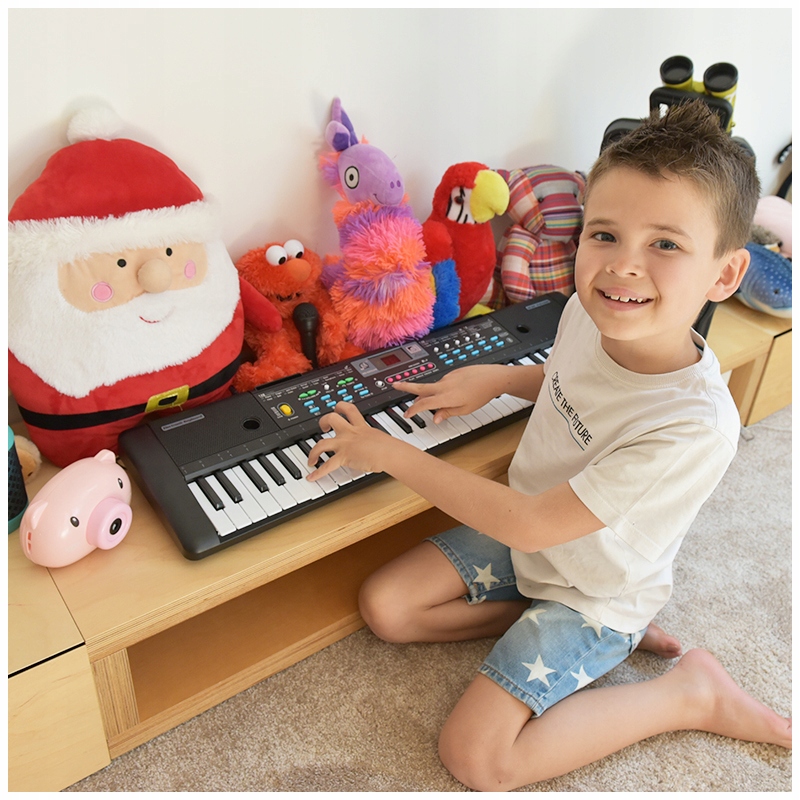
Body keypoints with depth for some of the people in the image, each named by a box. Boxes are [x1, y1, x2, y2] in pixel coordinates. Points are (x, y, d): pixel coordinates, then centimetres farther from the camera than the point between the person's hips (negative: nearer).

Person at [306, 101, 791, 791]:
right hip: (527, 537, 6)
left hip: (594, 589, -6)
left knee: (476, 758, -11)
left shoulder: (696, 426, -38)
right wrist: (495, 377, -5)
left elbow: (526, 524, -32)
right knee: (385, 607, 2)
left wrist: (388, 453, -25)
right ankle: (541, 619, 8)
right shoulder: (591, 314, -17)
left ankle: (692, 693, 3)